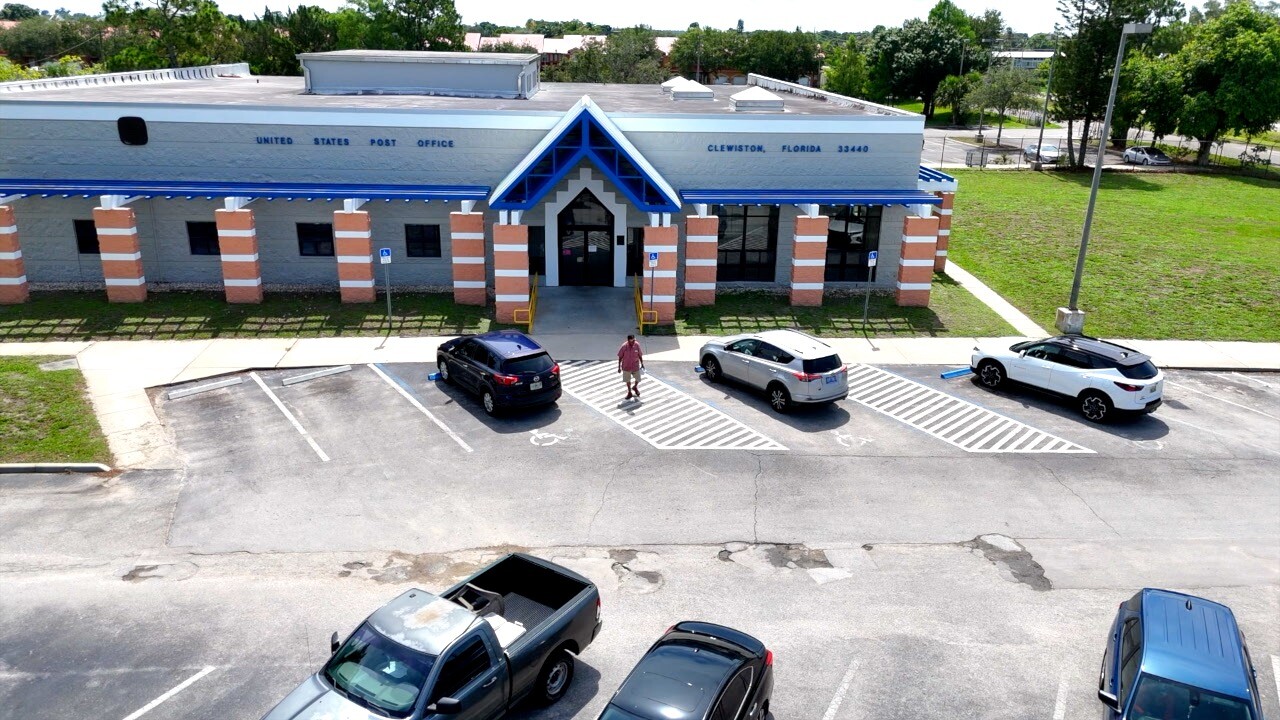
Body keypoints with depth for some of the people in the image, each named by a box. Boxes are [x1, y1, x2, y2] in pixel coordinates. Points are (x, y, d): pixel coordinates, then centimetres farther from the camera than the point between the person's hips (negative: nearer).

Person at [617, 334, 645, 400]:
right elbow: (620, 357, -9)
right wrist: (619, 367, -7)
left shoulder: (637, 345, -14)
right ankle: (629, 393, 34)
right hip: (626, 367, -1)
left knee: (638, 379, 10)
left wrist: (642, 363, 5)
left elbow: (640, 355, 0)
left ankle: (635, 387, 43)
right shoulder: (624, 346, -19)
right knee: (628, 380, 14)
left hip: (635, 366, 1)